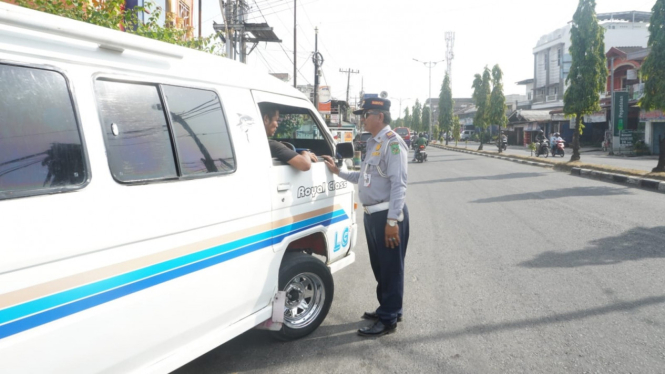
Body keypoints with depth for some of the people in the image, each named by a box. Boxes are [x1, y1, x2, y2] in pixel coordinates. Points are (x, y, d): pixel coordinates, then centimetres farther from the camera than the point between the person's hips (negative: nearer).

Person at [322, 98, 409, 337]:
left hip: (388, 215, -9)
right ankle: (387, 309, 34)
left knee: (390, 267, 1)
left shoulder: (392, 143, -14)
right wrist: (338, 172, 18)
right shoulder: (373, 143, 16)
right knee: (379, 265, 19)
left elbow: (398, 184, -21)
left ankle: (388, 319, 11)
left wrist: (392, 220, -24)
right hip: (372, 214, 10)